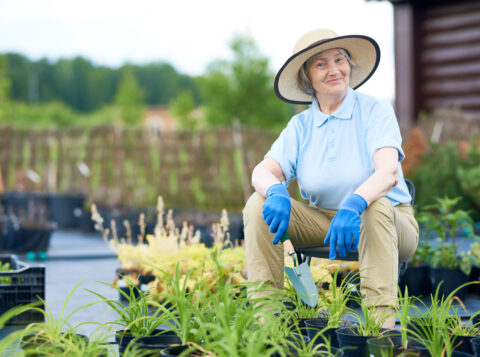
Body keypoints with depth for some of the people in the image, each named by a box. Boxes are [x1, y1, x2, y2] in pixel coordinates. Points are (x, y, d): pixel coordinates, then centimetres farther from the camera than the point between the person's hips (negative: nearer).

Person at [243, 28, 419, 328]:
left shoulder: (375, 111, -7)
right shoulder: (300, 126, 5)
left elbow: (389, 172, -24)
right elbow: (263, 171, -9)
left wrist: (354, 205, -44)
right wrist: (276, 192, -35)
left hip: (389, 223, -4)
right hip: (322, 222, 4)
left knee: (375, 204, -38)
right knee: (259, 203, -17)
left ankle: (382, 319, -42)